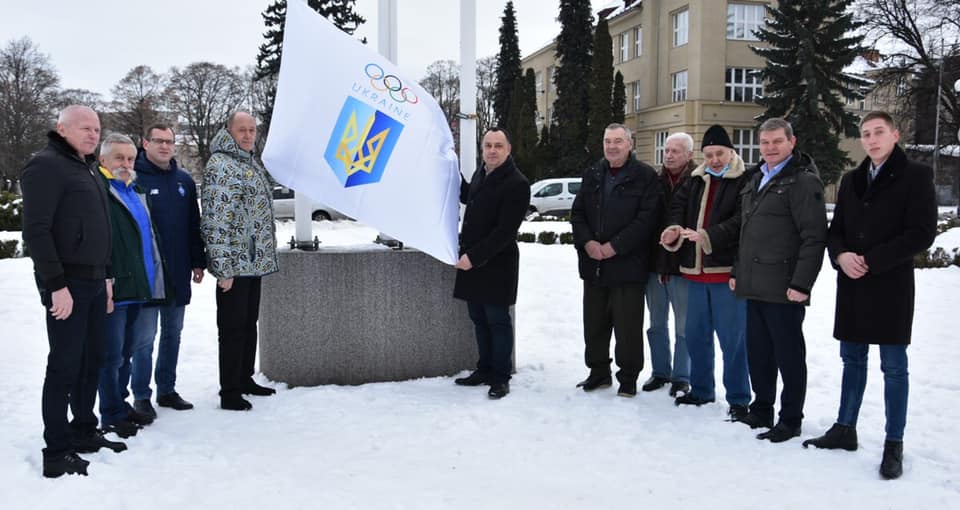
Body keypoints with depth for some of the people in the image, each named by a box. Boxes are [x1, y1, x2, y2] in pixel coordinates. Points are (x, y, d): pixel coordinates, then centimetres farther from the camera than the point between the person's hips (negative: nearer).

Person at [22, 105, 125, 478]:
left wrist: (106, 276, 18)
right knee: (65, 365, -5)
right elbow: (36, 231, -18)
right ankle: (56, 452, 3)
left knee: (92, 361, 14)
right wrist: (56, 285, -21)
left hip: (93, 282, 9)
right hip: (66, 285, -9)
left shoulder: (86, 168, 17)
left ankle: (84, 431, 26)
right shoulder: (46, 165, -10)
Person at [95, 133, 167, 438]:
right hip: (112, 291, -8)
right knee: (112, 355, 0)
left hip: (137, 288, 9)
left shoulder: (135, 192, 19)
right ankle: (112, 416, 10)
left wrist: (152, 281, 22)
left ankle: (120, 404, 30)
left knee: (127, 352, 17)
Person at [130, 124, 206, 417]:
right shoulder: (135, 178, -6)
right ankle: (141, 395, 11)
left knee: (172, 333, 12)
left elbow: (194, 225, 13)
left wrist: (198, 262, 8)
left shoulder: (184, 181, 10)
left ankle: (167, 390, 24)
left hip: (178, 273, 6)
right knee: (145, 335, 0)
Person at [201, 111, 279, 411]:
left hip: (255, 262, 9)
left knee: (249, 325, 16)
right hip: (234, 265, -9)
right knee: (233, 328, -2)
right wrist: (222, 268, -22)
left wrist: (267, 256, 19)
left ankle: (245, 380, 29)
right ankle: (230, 392, 7)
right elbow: (215, 220, -19)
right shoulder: (219, 166, -12)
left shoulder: (252, 164, 16)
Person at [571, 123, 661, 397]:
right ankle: (599, 372, 28)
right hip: (593, 263, 5)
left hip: (628, 264, -5)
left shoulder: (645, 176, -5)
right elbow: (577, 212, 11)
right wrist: (587, 242, -7)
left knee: (628, 326, 1)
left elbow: (647, 218, -13)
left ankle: (628, 378, 15)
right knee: (594, 323, 13)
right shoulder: (592, 174, 12)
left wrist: (614, 246, -17)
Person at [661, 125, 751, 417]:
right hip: (696, 271, 7)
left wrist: (706, 235, -30)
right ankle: (701, 390, 31)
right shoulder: (696, 181, 15)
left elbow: (740, 221, -19)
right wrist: (675, 229, -15)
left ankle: (738, 398, 12)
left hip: (727, 271, -7)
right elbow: (678, 207, 7)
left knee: (732, 338, -1)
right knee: (696, 335, 16)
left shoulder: (744, 181, -7)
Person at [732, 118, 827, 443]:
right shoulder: (757, 179, 18)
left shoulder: (803, 181, -9)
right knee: (757, 353, 15)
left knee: (789, 355, 3)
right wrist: (738, 272, 20)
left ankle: (790, 421, 14)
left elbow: (814, 237, -16)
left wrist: (801, 284, -20)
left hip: (783, 290, -8)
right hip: (755, 287, 8)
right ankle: (761, 411, 29)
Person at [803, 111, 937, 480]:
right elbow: (835, 230, 14)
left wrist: (871, 261, -15)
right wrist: (841, 256, -8)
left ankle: (894, 445, 10)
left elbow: (922, 233, -11)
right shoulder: (851, 181, 14)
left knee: (894, 366, 1)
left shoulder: (915, 176, -4)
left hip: (890, 286, -5)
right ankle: (845, 429, 25)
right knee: (852, 360, 14)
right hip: (851, 285, 5)